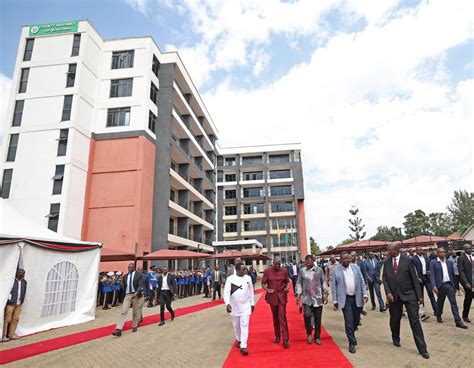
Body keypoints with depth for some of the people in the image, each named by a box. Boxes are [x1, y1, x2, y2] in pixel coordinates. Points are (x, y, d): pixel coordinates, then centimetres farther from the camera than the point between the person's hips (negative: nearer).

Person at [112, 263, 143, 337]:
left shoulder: (139, 275, -6)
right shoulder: (126, 276, 7)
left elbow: (140, 285, -14)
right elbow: (124, 286, 17)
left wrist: (136, 293, -27)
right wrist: (125, 294, 14)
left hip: (135, 295, -3)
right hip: (127, 295, 3)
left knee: (135, 312, 9)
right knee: (123, 311, -7)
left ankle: (134, 326, 27)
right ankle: (118, 330, -11)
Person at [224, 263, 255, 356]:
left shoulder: (248, 278, -2)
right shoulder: (230, 279, -10)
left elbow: (251, 291, 6)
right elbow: (226, 291, -14)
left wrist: (252, 303, 10)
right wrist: (227, 303, -26)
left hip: (245, 306, 0)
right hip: (234, 306, 0)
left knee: (244, 325, -6)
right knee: (236, 325, 15)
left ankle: (243, 346, -3)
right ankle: (239, 340, 38)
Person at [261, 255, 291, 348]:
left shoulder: (284, 271, -2)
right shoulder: (267, 271, -5)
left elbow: (288, 281, 9)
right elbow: (263, 283, 1)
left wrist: (287, 287, -12)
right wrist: (267, 290, -17)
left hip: (282, 297, -1)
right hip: (272, 297, 1)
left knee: (282, 317, -6)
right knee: (275, 317, 13)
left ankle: (285, 340, -2)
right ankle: (277, 336, 29)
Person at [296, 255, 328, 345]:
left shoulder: (319, 270, 0)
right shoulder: (302, 271, 2)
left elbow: (323, 283, 5)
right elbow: (299, 283, 6)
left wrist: (325, 294, 2)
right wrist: (298, 294, -1)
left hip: (318, 298, 1)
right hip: (306, 298, 0)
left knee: (317, 318, 7)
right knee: (307, 315, -16)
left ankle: (317, 337, 24)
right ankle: (309, 332, 11)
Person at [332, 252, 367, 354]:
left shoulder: (356, 267, 3)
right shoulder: (336, 270, -5)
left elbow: (362, 282, 6)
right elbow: (334, 286, -2)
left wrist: (365, 294, -3)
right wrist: (335, 301, -3)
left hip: (357, 298, 3)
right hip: (345, 299, -3)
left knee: (357, 319, 14)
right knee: (349, 321, -3)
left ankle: (351, 333, 41)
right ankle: (352, 343, 9)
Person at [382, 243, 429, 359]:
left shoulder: (407, 260, -6)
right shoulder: (386, 262, 2)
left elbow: (414, 278, -4)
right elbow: (384, 279, 3)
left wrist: (419, 295, -5)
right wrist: (388, 292, -10)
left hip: (409, 294, -3)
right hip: (394, 296, 3)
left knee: (415, 321, -1)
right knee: (394, 319, 14)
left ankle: (422, 348, 8)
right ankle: (395, 339, 38)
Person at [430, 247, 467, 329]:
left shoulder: (449, 262, 9)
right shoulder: (433, 263, -5)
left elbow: (452, 274, 13)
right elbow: (432, 275, -10)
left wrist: (455, 285, 11)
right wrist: (434, 286, -19)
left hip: (450, 285, 3)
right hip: (441, 285, -3)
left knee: (454, 303, -1)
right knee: (440, 302, 11)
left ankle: (458, 321, -1)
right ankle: (438, 316, 31)